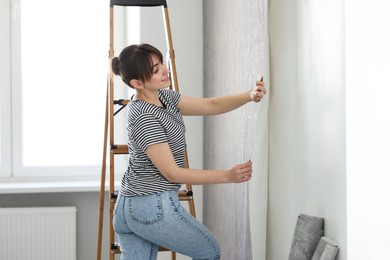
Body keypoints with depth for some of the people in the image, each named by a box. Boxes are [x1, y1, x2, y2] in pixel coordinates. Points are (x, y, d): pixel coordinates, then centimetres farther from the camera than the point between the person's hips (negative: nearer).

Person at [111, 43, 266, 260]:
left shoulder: (161, 97, 6)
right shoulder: (144, 118, -21)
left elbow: (211, 106, 6)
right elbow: (172, 173, -19)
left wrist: (249, 96, -10)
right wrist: (228, 176, -21)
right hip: (155, 207, -8)